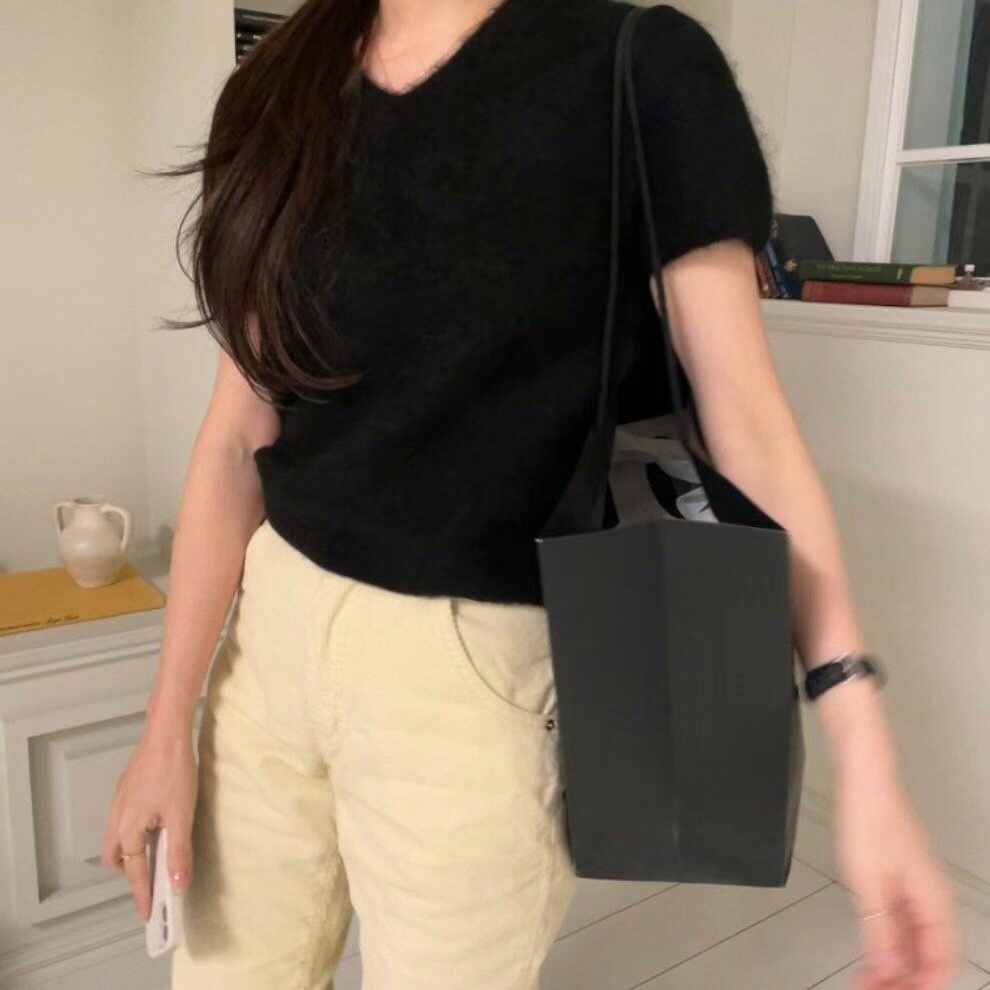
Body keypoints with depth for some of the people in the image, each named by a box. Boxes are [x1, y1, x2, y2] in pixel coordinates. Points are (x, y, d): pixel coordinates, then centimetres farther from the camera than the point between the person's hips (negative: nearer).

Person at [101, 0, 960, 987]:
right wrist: (166, 722, 2)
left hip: (478, 666, -4)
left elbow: (749, 428, -11)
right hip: (272, 627, 5)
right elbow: (239, 435, 2)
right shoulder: (277, 92, 5)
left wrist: (865, 760, -17)